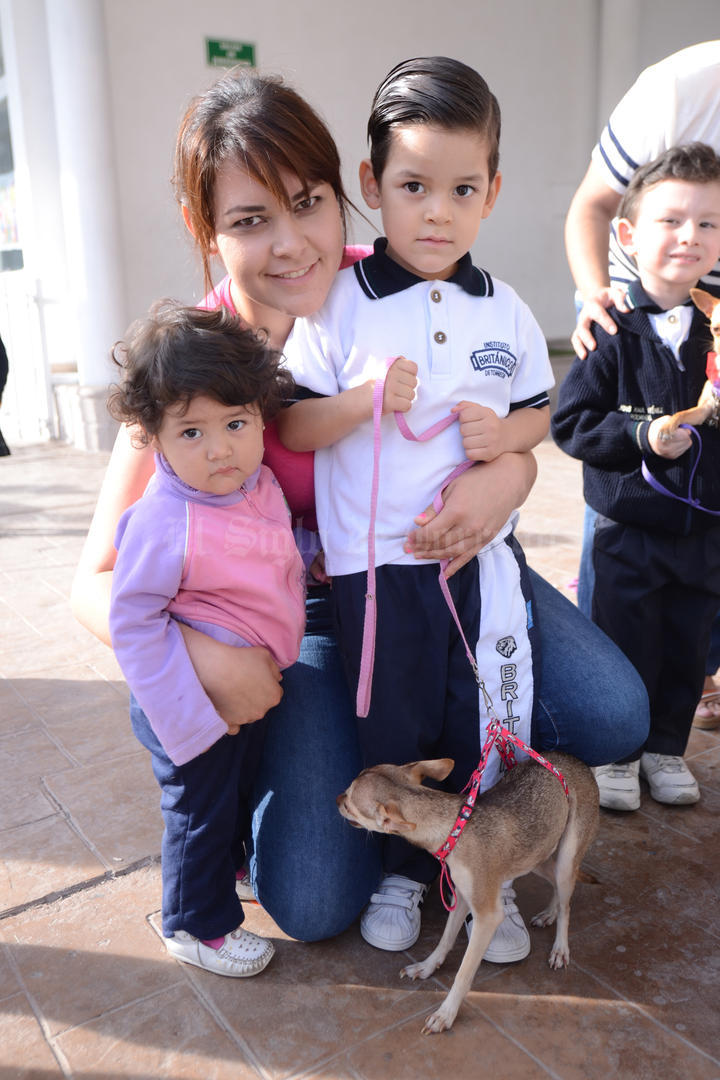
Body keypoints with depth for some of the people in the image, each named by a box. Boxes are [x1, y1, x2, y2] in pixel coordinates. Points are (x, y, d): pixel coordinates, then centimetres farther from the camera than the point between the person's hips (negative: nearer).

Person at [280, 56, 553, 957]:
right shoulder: (337, 306, -5)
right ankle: (403, 871, 36)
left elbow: (539, 413, 13)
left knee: (488, 725, 10)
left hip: (482, 555, 2)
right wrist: (364, 398, -22)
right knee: (394, 731, 12)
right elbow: (288, 426, -5)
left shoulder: (505, 313, 4)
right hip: (372, 562, -2)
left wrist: (505, 433, -9)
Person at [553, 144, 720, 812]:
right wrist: (641, 435, -23)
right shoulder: (615, 331, -10)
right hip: (630, 524, -4)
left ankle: (665, 747, 36)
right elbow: (571, 421, -11)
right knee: (624, 642, 7)